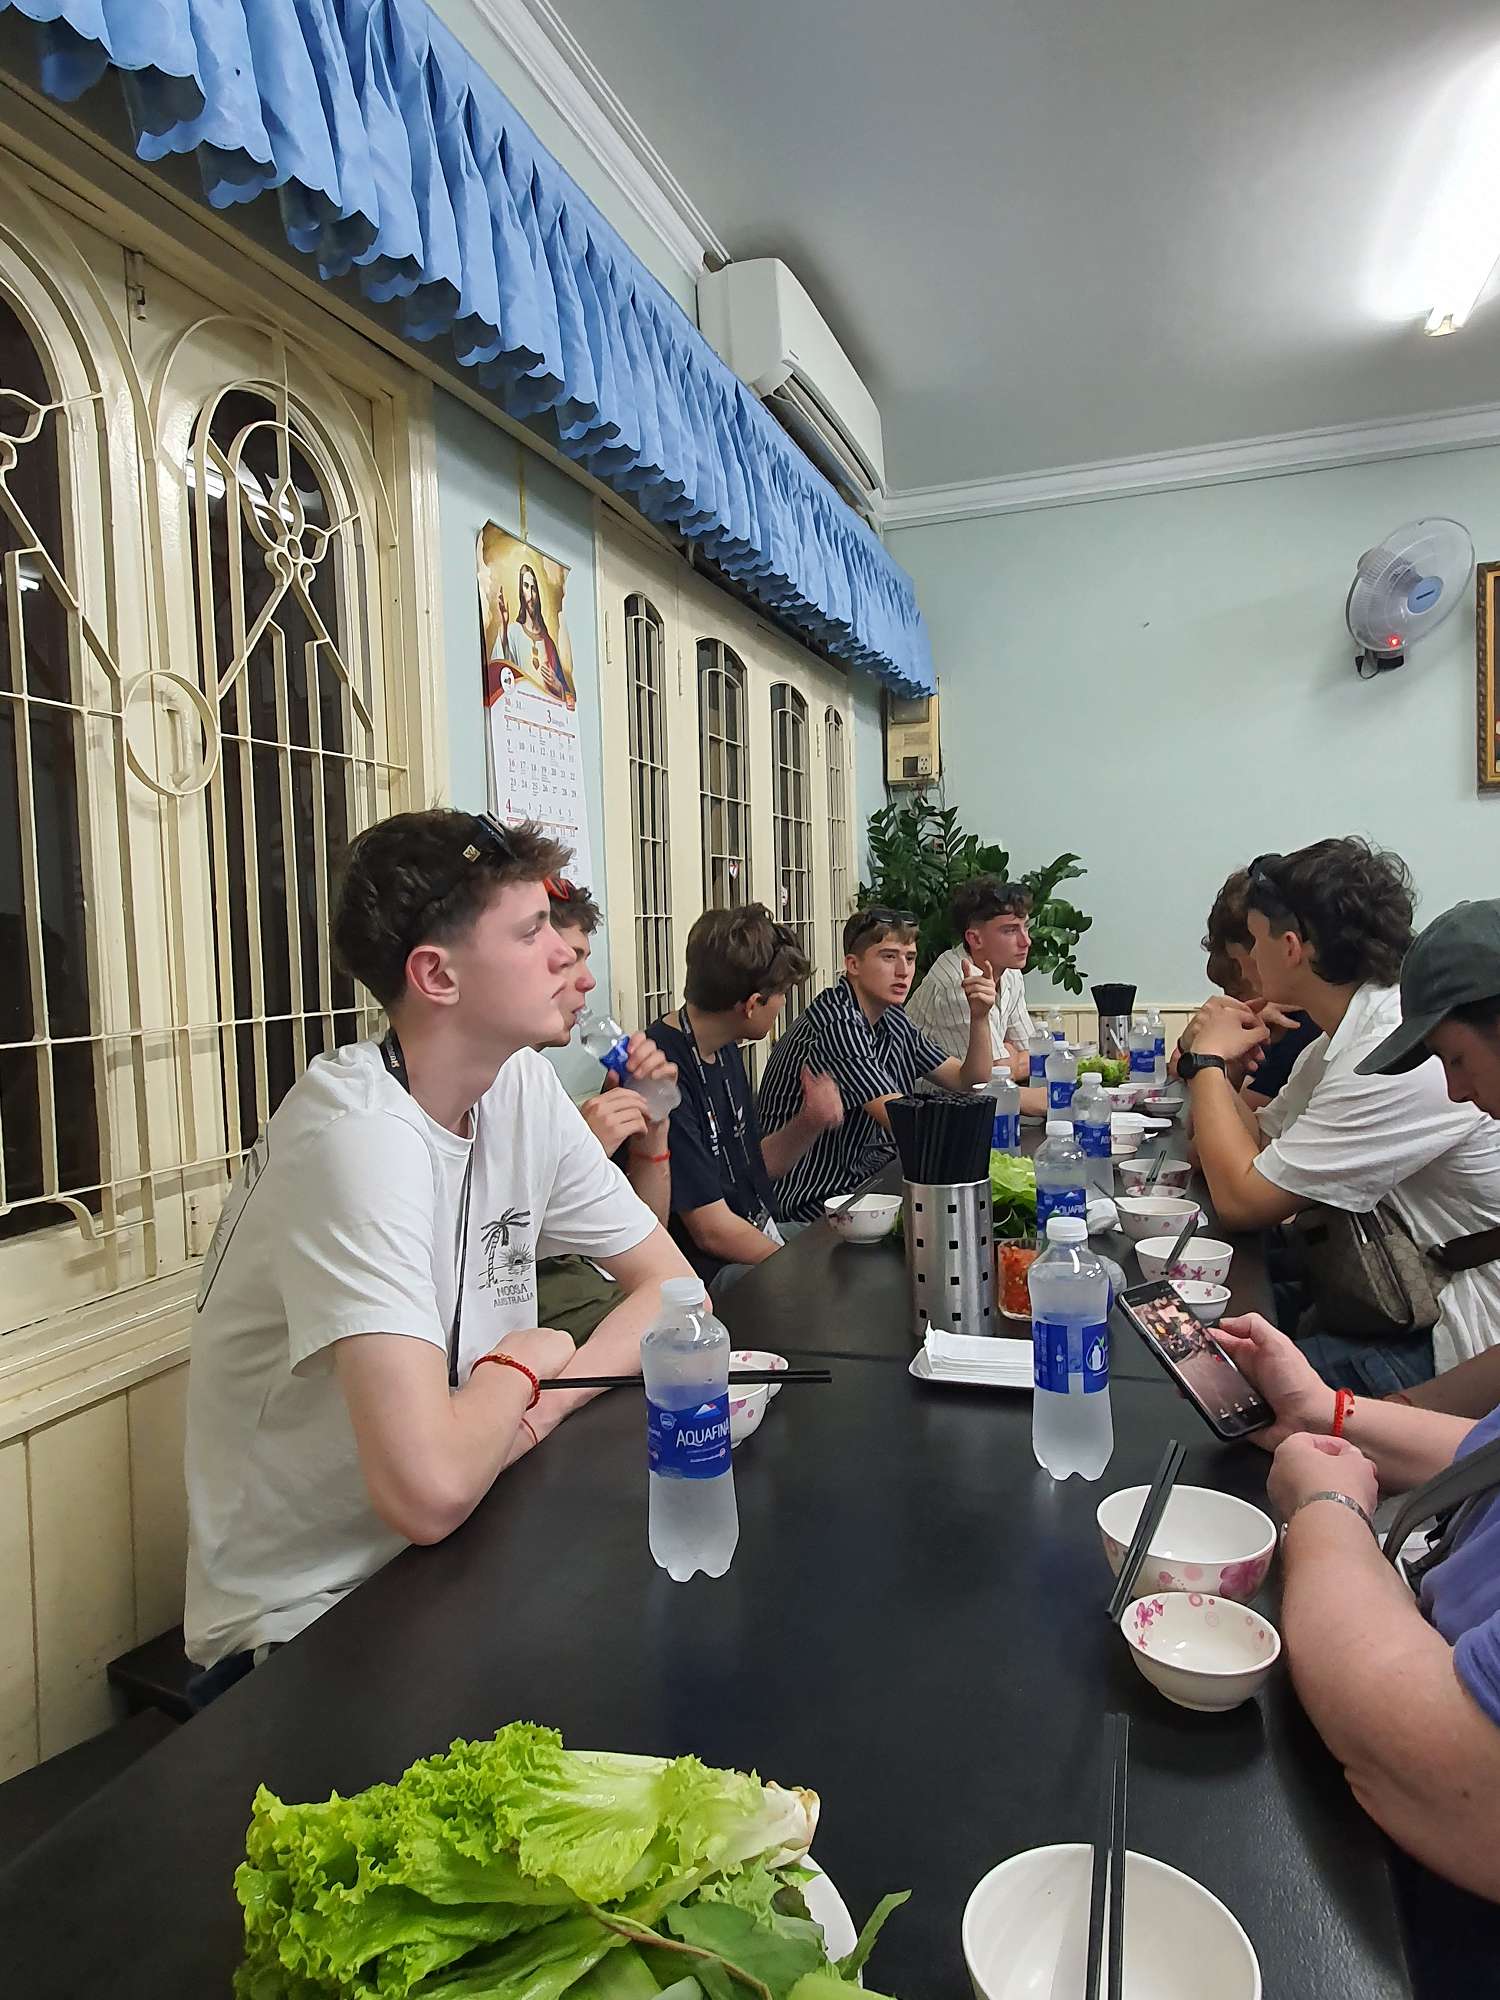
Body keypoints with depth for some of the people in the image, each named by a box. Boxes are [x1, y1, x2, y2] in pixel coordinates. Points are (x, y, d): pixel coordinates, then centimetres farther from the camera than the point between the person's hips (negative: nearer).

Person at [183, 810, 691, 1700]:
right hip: (309, 1622, -6)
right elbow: (430, 1489, -35)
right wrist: (523, 1363, -15)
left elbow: (672, 1285, 1)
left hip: (455, 1553, 6)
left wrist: (539, 1409, -16)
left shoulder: (523, 1084, -4)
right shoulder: (359, 1135, -27)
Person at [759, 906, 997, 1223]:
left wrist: (979, 1017, -6)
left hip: (865, 1178, 9)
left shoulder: (891, 1019, 9)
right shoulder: (838, 1024, -21)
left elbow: (970, 1084, 9)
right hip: (813, 1201, -9)